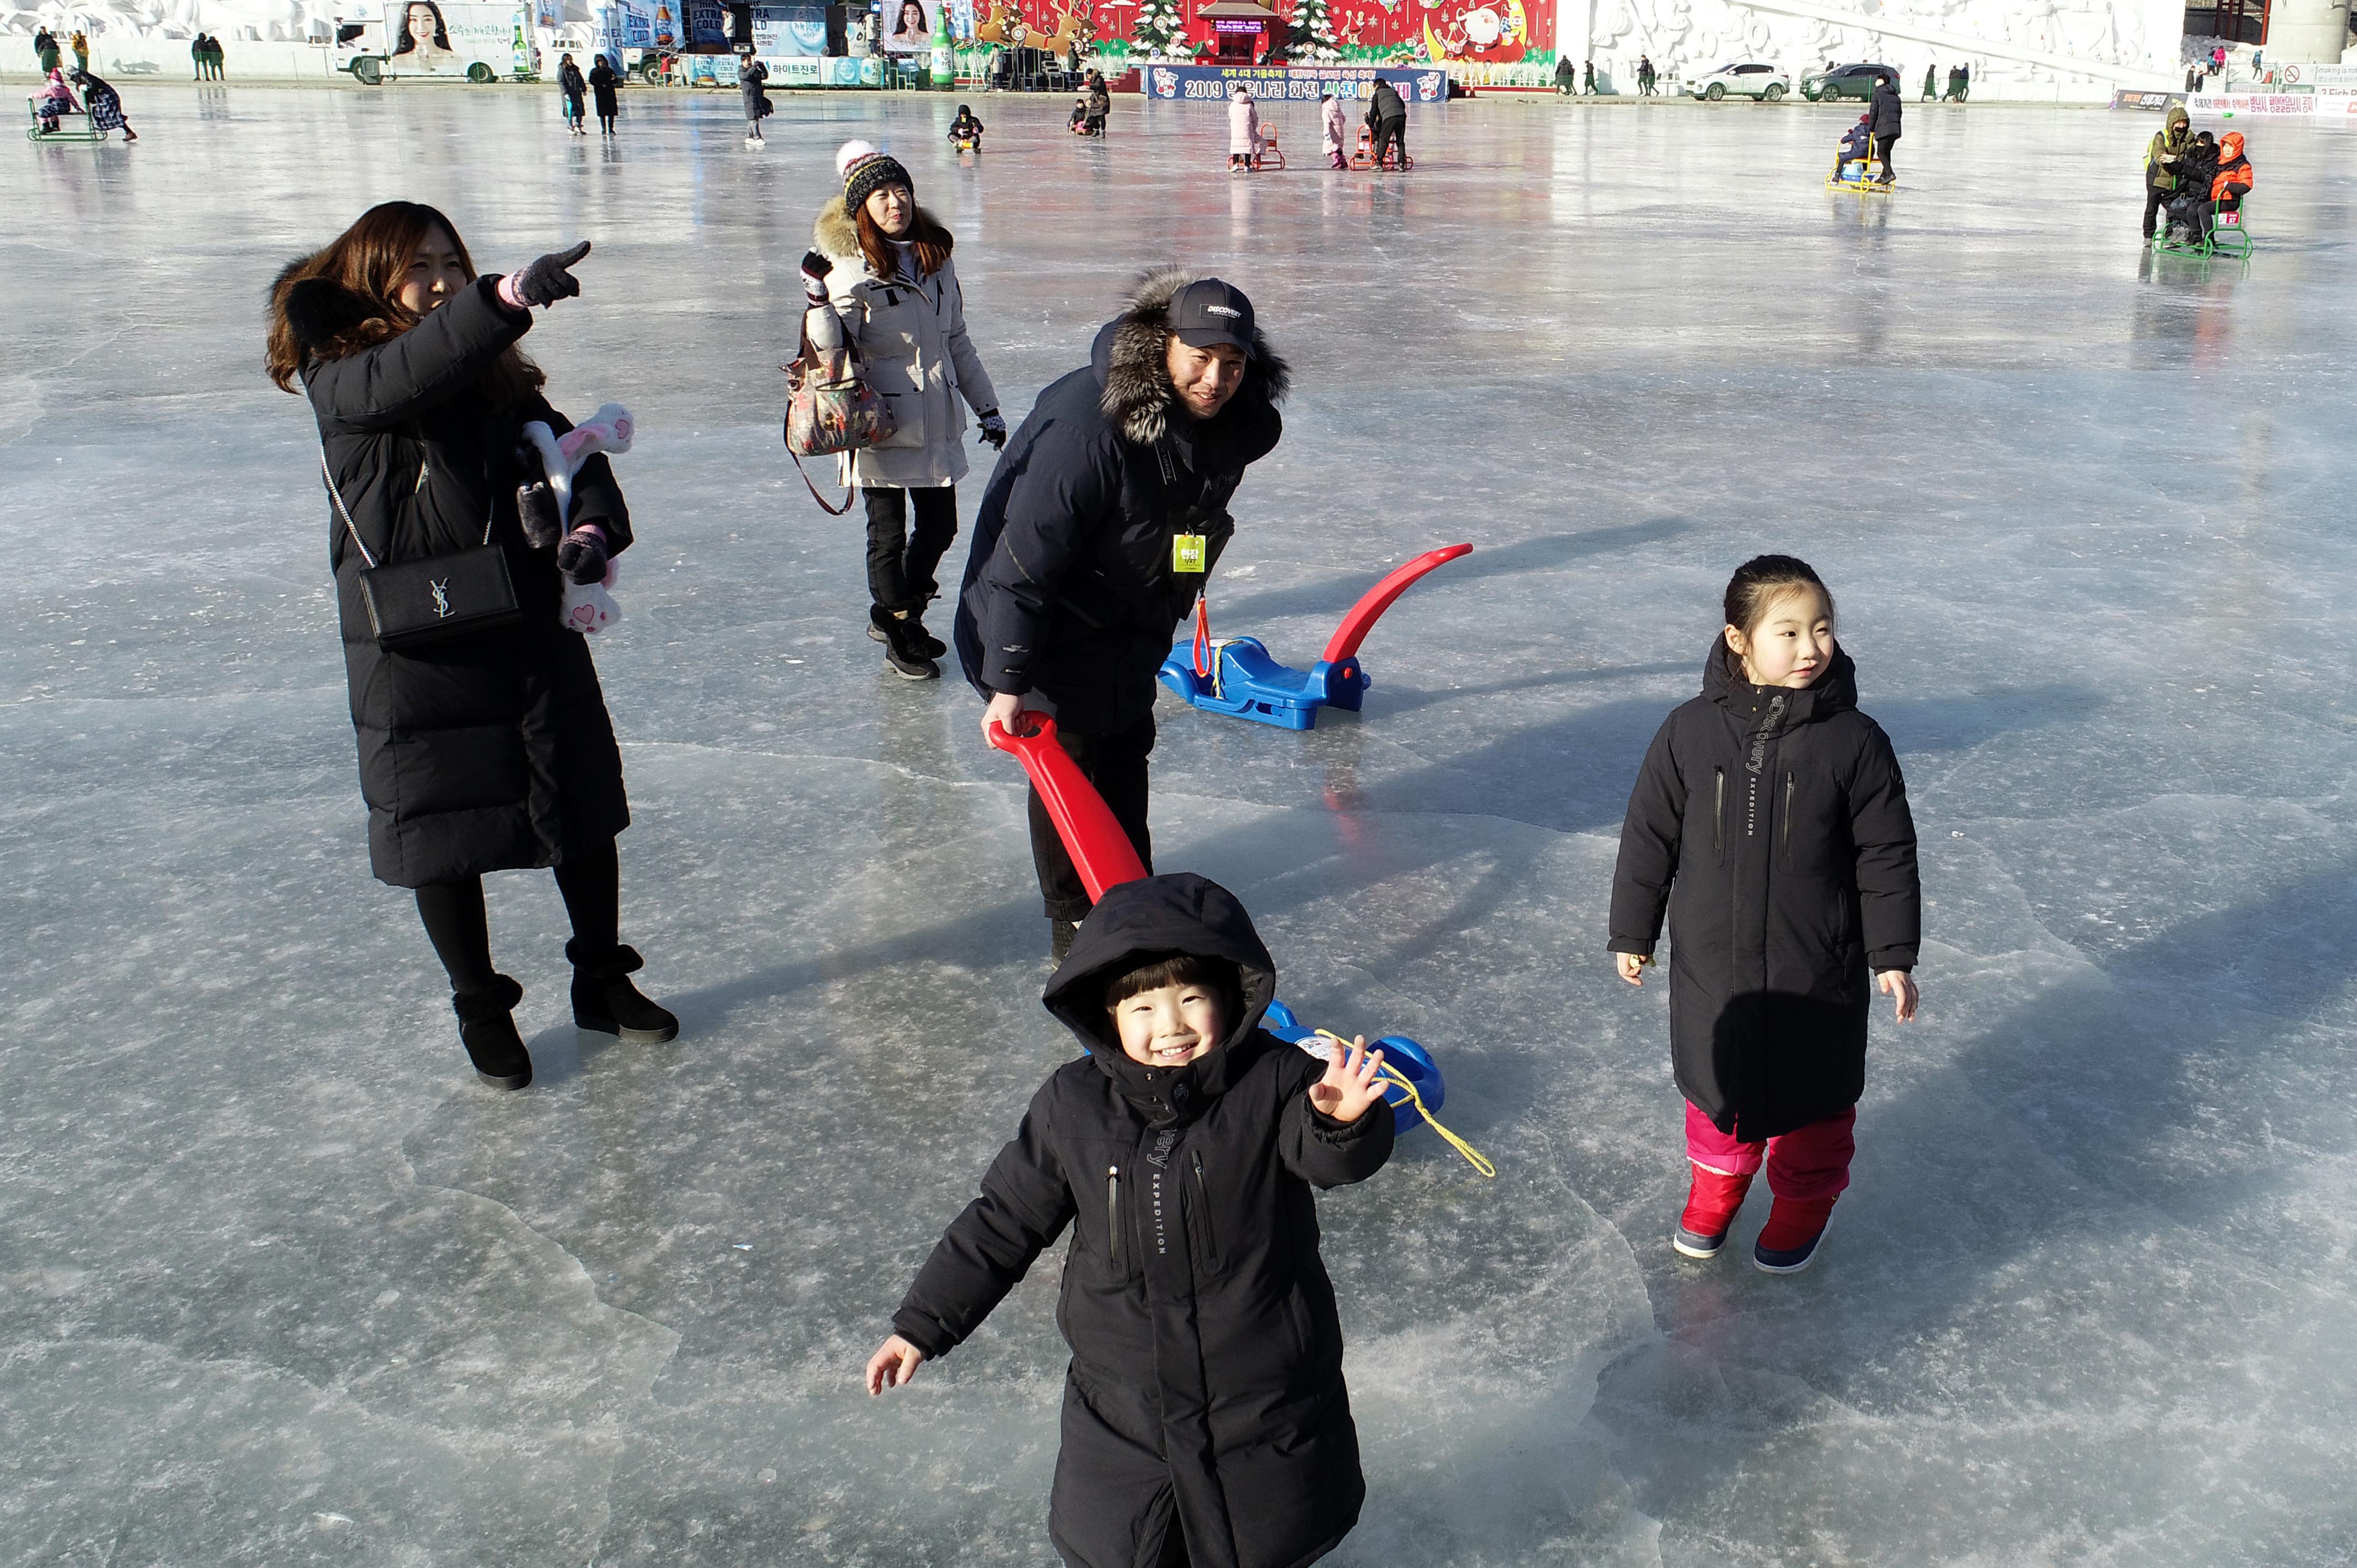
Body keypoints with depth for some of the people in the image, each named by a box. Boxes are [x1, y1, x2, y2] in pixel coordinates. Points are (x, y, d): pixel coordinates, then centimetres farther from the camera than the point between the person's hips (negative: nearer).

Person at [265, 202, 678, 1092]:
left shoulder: (499, 377, 7)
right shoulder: (338, 377, -9)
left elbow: (569, 452, 5)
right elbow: (401, 382, -31)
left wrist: (594, 529, -18)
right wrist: (508, 299, -46)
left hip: (534, 636, 4)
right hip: (415, 652, -4)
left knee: (582, 811, 13)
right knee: (442, 834, 8)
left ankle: (602, 981, 33)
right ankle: (482, 1011, 28)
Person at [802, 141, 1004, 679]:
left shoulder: (936, 257, 7)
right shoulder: (850, 267, -12)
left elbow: (956, 340, 16)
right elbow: (833, 351, -20)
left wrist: (985, 406, 18)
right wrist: (819, 299, -37)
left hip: (937, 423, 6)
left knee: (940, 527, 13)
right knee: (889, 535, 5)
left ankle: (894, 614, 36)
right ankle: (899, 636, 24)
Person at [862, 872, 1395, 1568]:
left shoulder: (1274, 1082, -15)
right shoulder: (1073, 1106, -8)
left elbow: (1333, 1159, -31)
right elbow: (1004, 1222, 1)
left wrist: (1345, 1119, -55)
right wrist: (923, 1324, 4)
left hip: (1268, 1402, -1)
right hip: (1123, 1401, 2)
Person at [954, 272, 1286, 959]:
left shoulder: (1237, 425, -13)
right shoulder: (1087, 429, -36)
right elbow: (1024, 565, -33)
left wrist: (1164, 616, 20)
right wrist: (1007, 684, -31)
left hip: (1132, 621, 8)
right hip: (1051, 623, -7)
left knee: (1128, 749, 20)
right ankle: (1073, 924, 18)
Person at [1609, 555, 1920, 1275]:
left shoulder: (1855, 741, -13)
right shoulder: (1692, 732, -10)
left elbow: (1887, 855, -5)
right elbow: (1649, 836, 0)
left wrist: (1893, 956, -5)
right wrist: (1633, 934, 5)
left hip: (1818, 971, -1)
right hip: (1710, 959, 1)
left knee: (1813, 1092, 15)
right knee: (1717, 1079, 20)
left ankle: (1805, 1201, 41)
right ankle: (1718, 1180, 47)